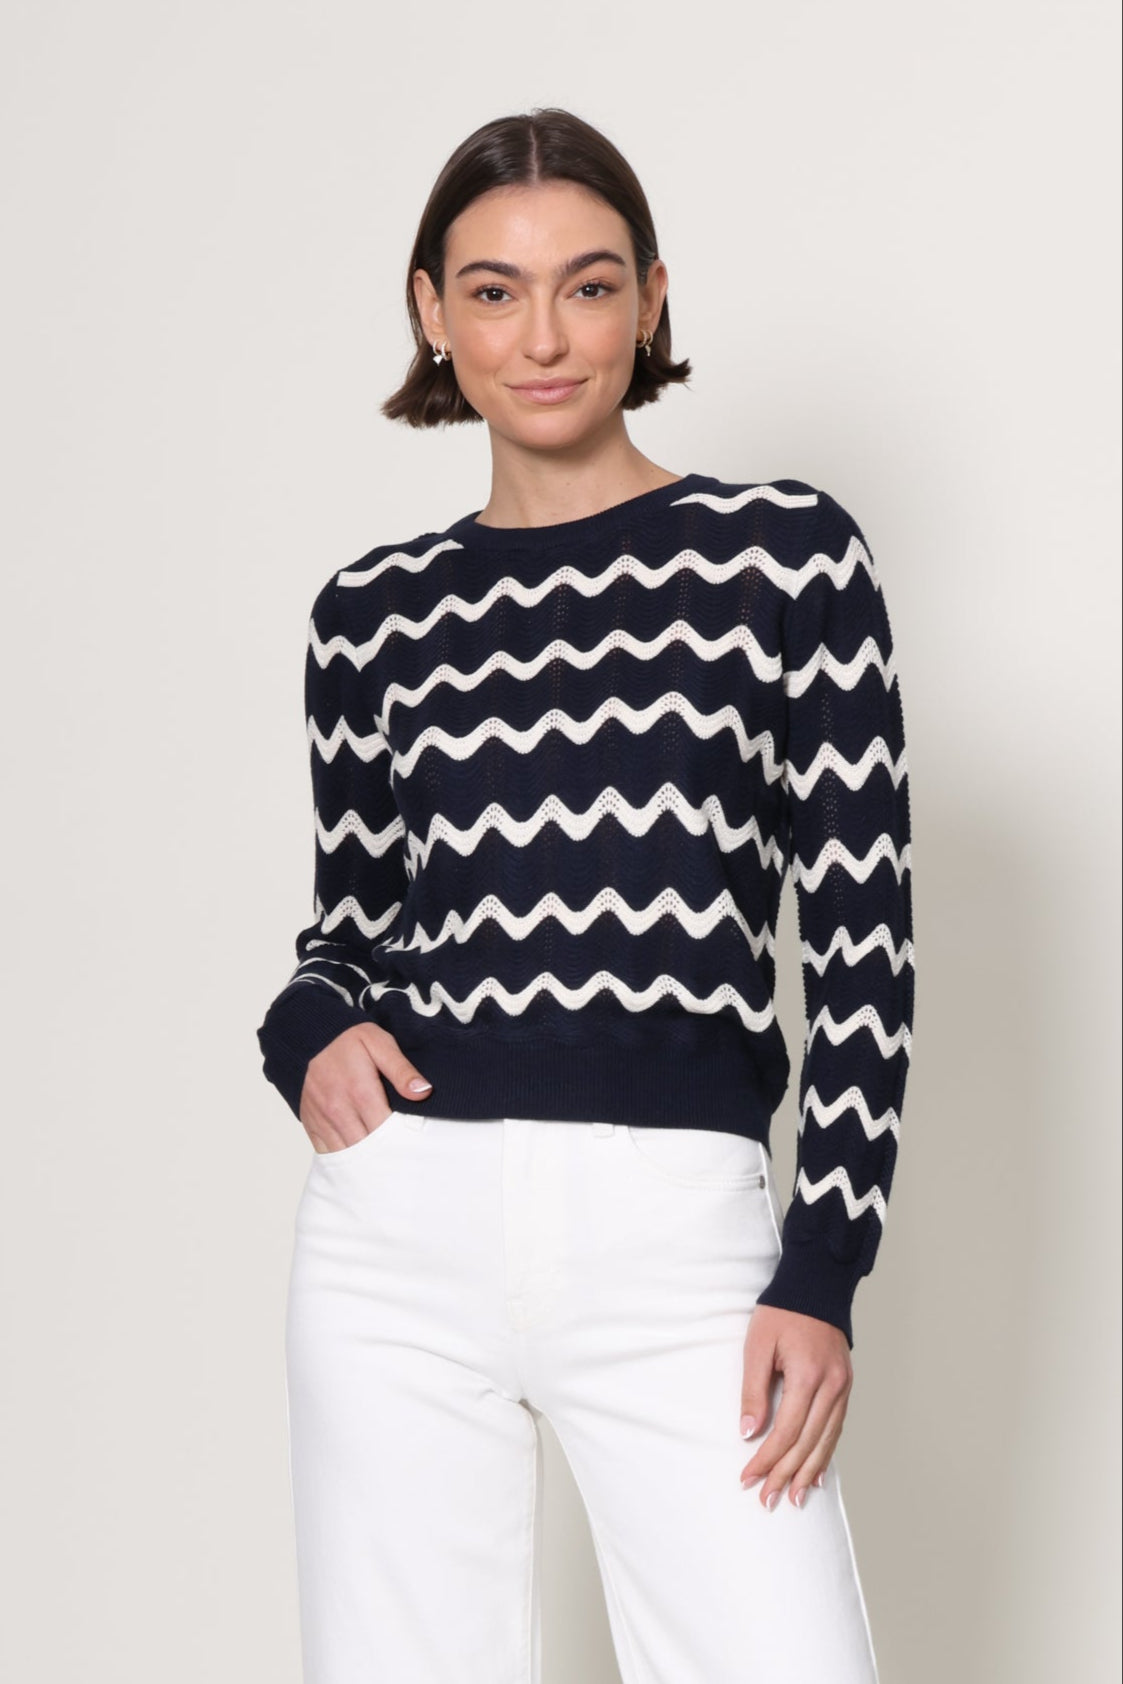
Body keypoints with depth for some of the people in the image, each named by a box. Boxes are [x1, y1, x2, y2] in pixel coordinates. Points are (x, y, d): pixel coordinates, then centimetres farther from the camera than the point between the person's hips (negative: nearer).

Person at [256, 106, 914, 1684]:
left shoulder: (786, 551, 2)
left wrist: (823, 1272, -7)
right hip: (402, 1226, 3)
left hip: (678, 1245, -2)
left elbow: (863, 935, -1)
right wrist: (310, 1029, -3)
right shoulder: (376, 610, 11)